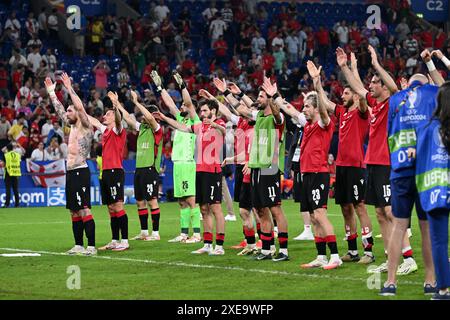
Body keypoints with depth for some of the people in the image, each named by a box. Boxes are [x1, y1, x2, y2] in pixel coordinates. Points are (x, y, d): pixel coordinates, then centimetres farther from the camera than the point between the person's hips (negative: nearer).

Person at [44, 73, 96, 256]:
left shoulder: (85, 127, -6)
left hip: (81, 172, -9)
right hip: (70, 172, 9)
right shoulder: (72, 126, 17)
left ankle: (91, 246, -16)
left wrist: (70, 89, -18)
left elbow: (80, 107, -21)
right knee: (74, 212, 11)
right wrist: (51, 92, 25)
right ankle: (78, 245, 15)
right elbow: (58, 110, 25)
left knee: (84, 210, -13)